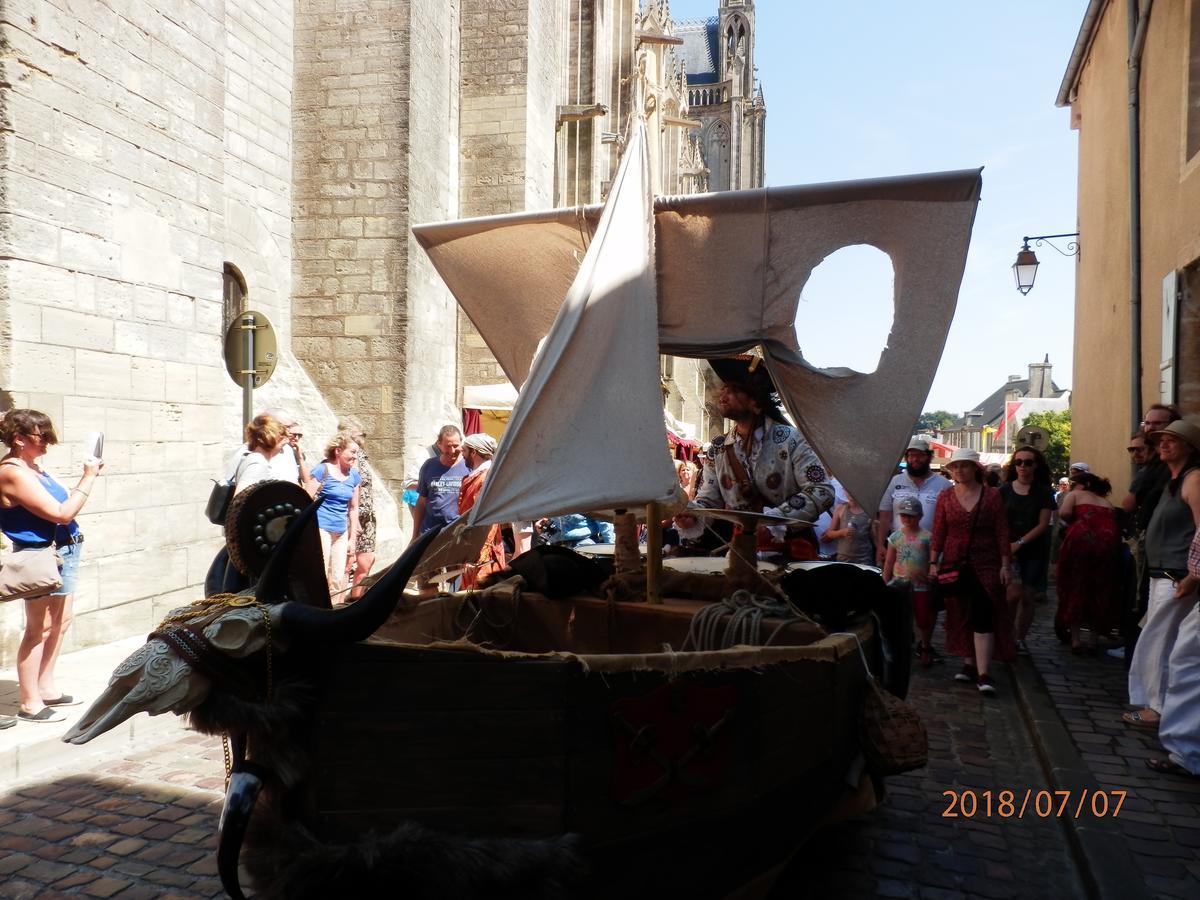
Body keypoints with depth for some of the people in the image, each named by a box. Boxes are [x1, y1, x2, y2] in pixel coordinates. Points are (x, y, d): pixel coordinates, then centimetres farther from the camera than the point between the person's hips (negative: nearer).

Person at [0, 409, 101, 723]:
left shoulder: (31, 467, 9)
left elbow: (63, 505, 16)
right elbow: (62, 513, -23)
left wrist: (88, 476, 6)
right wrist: (89, 477, -18)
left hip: (62, 552, 10)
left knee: (60, 623, 19)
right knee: (39, 629, 0)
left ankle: (46, 688, 32)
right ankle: (29, 704, 11)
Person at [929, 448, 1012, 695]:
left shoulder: (991, 495, 0)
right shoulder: (945, 497, 5)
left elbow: (1002, 533, 0)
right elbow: (938, 533, 4)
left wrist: (1004, 565, -4)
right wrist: (933, 563, -2)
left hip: (985, 566, -2)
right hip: (954, 564, 3)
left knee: (983, 616, -9)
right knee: (960, 616, 7)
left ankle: (983, 674, -9)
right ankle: (969, 664, 18)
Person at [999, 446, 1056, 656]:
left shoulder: (1043, 492, 2)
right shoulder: (1005, 490, 3)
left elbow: (1043, 524, -4)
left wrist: (1019, 543, -13)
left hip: (1035, 551, 1)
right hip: (1008, 549, -1)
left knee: (1028, 597, 4)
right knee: (1014, 593, -16)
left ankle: (1020, 639, 18)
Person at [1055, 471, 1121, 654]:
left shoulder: (1075, 495, 17)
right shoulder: (1108, 503, 31)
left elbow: (1064, 513, -1)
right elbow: (1113, 523, 15)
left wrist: (1074, 523, 16)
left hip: (1081, 540, -3)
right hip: (1108, 541, 3)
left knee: (1075, 588, 8)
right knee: (1101, 591, 15)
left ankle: (1076, 639, 9)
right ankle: (1094, 639, 18)